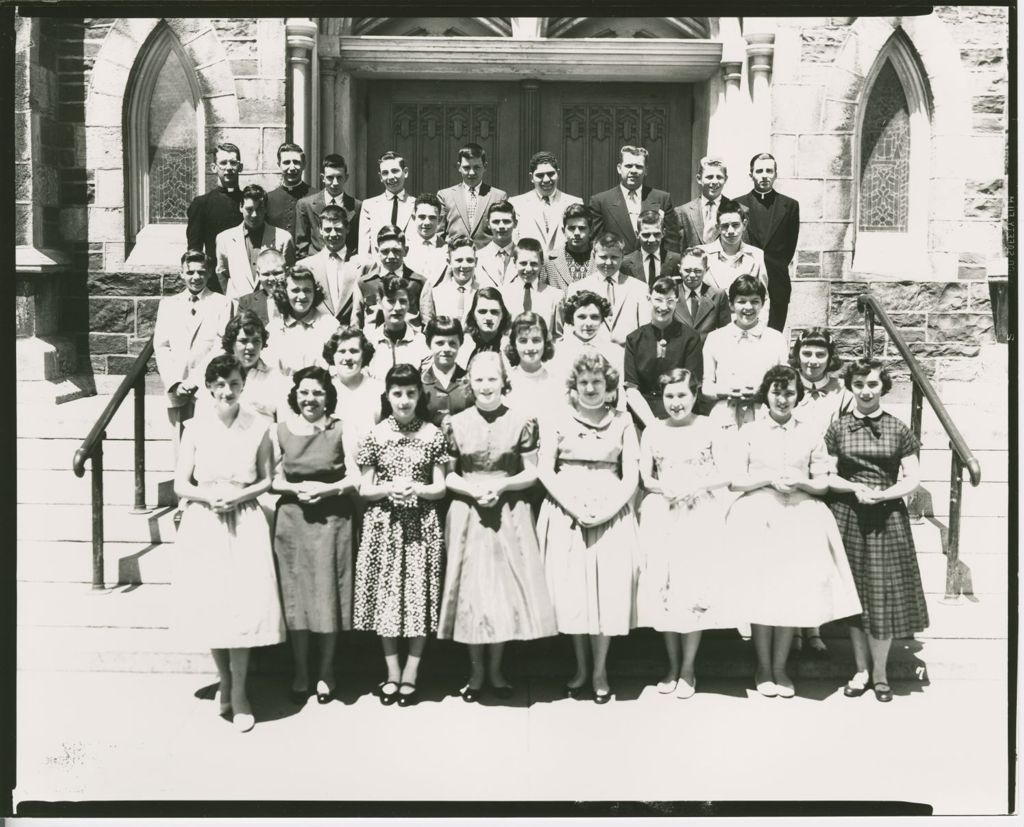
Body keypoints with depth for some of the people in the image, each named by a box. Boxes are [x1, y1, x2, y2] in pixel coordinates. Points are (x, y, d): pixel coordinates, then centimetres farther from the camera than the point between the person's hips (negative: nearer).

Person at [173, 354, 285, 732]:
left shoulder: (258, 428, 1)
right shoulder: (195, 429, 2)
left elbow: (267, 480, 6)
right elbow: (180, 484, 4)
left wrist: (239, 496, -11)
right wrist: (209, 496, -14)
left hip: (245, 523, -1)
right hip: (203, 524, 1)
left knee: (245, 604, -5)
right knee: (210, 605, 3)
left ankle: (239, 692, 7)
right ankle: (224, 683, 22)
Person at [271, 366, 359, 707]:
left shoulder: (341, 430, 0)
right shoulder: (280, 430, 4)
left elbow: (356, 478, -2)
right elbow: (272, 480, 4)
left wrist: (326, 489, -15)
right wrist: (296, 489, -13)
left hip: (333, 518, -1)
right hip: (292, 519, 1)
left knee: (328, 596, 2)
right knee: (295, 598, 3)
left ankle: (325, 673, 16)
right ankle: (300, 675, 16)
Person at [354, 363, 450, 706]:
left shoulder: (432, 435, 1)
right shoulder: (375, 435, 1)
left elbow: (440, 488, 2)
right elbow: (364, 489, 3)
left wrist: (416, 490, -16)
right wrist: (388, 489, -15)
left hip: (421, 526, 0)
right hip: (383, 526, 1)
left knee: (420, 595, 1)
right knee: (386, 594, 4)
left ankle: (410, 673, 14)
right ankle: (392, 673, 17)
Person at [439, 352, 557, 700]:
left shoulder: (522, 422, -2)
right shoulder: (455, 424, 1)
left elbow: (531, 473, 0)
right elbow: (447, 475, 4)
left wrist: (501, 486, -16)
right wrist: (472, 489, -13)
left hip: (511, 515, 0)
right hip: (468, 513, 1)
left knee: (506, 587, 3)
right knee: (472, 587, 5)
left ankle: (495, 669, 20)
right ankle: (476, 671, 19)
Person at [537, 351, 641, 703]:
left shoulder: (622, 422, 5)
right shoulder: (558, 421, 5)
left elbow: (630, 478, 2)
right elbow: (544, 470, -1)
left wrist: (606, 510, -13)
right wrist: (573, 505, -12)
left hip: (611, 513, 0)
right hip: (566, 512, 0)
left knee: (609, 590, -2)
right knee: (571, 589, 1)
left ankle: (600, 670, 11)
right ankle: (580, 666, 17)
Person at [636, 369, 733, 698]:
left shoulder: (709, 430, 2)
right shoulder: (652, 432, 6)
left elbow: (724, 475, -1)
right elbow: (644, 478, 5)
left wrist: (695, 486, -16)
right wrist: (665, 488, -14)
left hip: (700, 515, -2)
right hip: (662, 516, 2)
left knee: (696, 584, -2)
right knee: (663, 585, 2)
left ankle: (688, 669, 10)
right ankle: (672, 666, 17)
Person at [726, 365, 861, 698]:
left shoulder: (811, 436, 10)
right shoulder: (749, 432, 6)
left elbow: (822, 484, 11)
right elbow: (735, 480, 2)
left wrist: (801, 482, -9)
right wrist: (769, 479, -11)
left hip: (800, 521, 2)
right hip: (758, 520, -1)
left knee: (793, 592, 0)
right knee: (762, 592, -2)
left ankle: (779, 667, 15)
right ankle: (763, 668, 13)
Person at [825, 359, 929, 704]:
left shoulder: (899, 430, 2)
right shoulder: (837, 428, 3)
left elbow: (913, 479, 1)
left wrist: (884, 494, -15)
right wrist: (854, 488, -13)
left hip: (888, 518, -1)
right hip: (848, 517, 1)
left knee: (884, 593, 1)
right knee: (855, 594, 6)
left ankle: (880, 671, 16)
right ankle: (861, 669, 19)